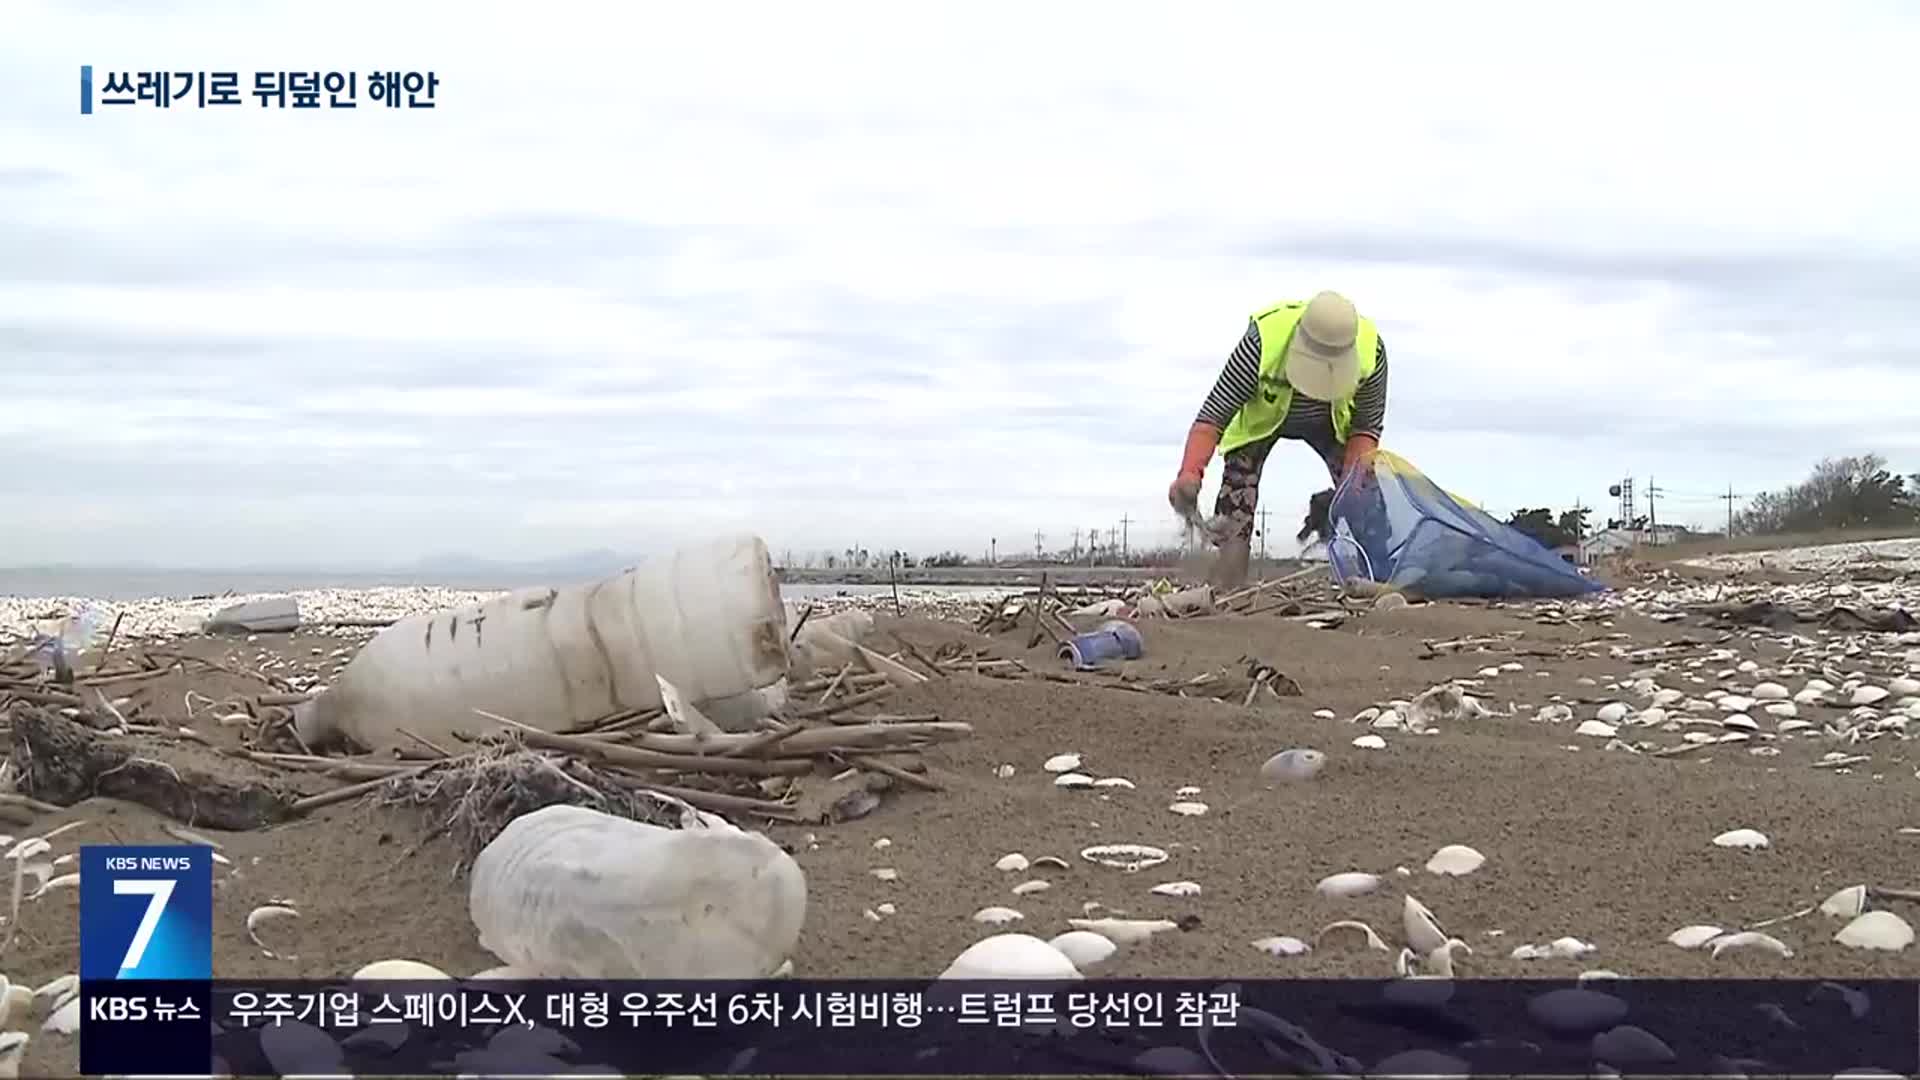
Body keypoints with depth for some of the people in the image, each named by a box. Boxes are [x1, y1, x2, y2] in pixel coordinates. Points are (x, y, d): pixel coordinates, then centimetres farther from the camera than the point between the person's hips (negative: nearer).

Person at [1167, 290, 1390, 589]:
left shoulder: (1371, 349, -32)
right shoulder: (1263, 342, -41)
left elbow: (1367, 425, -17)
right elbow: (1213, 415, -39)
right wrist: (1190, 472, -55)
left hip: (1329, 419, 2)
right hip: (1261, 417, -2)